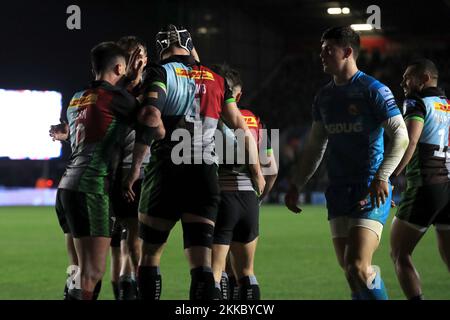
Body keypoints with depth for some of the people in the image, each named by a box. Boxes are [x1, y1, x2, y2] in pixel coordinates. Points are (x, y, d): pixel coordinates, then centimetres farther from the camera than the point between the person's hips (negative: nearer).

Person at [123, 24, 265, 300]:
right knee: (201, 261, -2)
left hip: (167, 172, -3)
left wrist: (135, 166, -13)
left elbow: (152, 119, -14)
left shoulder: (161, 73, 2)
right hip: (206, 174, 3)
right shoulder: (216, 80, 15)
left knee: (150, 255, 10)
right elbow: (241, 127, 14)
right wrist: (257, 171, 23)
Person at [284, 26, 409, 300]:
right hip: (338, 192, 7)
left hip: (371, 190, -7)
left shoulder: (373, 90, -7)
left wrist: (382, 177, -23)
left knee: (358, 267, -18)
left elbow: (400, 136, -12)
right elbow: (315, 147, 23)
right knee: (349, 268, 5)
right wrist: (297, 186, 19)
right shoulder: (324, 97, 14)